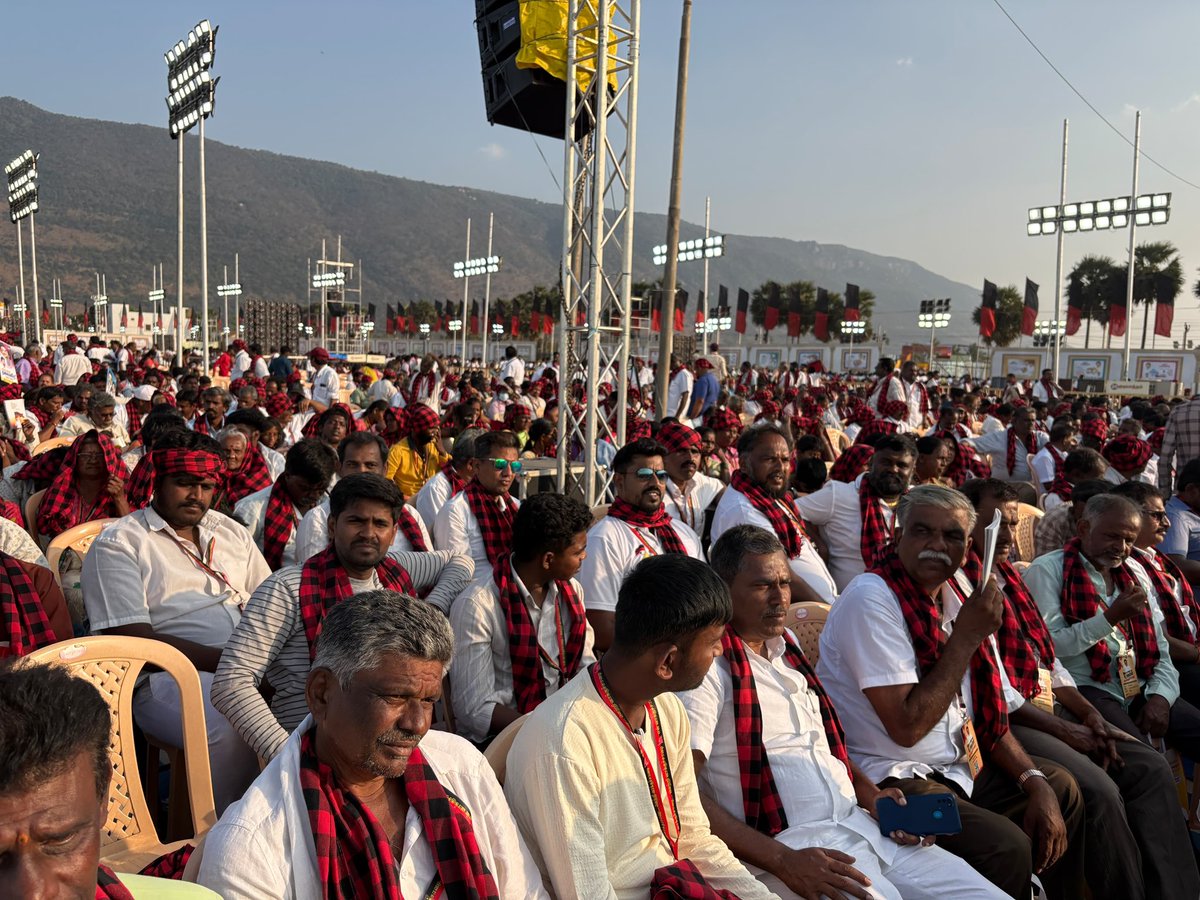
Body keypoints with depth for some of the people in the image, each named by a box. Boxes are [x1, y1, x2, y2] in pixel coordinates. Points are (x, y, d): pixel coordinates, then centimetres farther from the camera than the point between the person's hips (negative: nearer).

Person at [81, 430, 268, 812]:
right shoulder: (118, 544, 2)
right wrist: (222, 660, -17)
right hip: (169, 678, -5)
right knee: (231, 731, -36)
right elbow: (134, 640, -8)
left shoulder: (231, 532, 21)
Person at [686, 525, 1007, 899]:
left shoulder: (787, 644, 15)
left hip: (860, 825, 8)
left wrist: (870, 794, 8)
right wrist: (783, 861, -21)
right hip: (790, 846, -8)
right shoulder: (706, 665, -11)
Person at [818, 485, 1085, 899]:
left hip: (960, 764, 9)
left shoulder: (953, 597, 5)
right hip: (893, 777, -9)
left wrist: (1035, 783, -1)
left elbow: (987, 712, 12)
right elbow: (906, 727, -25)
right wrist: (967, 637, -21)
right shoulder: (872, 599, -20)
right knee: (1007, 846, -25)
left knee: (1060, 788, 18)